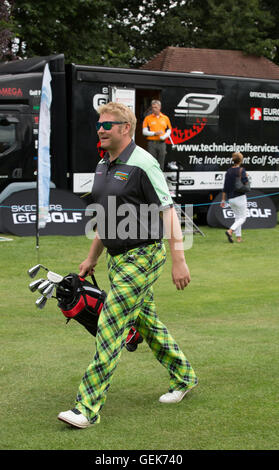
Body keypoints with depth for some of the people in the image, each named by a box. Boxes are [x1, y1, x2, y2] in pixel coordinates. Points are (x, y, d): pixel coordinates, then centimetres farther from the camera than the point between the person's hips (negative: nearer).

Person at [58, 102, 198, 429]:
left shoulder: (142, 163, -15)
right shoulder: (103, 166, 11)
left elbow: (168, 212, -17)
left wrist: (179, 261, -20)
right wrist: (92, 259, 24)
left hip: (142, 257, -9)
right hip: (117, 258, 9)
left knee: (109, 328, -12)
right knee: (147, 323, 18)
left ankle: (88, 407, -11)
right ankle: (184, 377, 36)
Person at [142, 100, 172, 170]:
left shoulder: (165, 118, 10)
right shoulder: (148, 118, 4)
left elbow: (169, 131, 14)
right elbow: (144, 131, 0)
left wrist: (164, 136, -7)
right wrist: (155, 133, -13)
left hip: (162, 143, 2)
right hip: (151, 143, -2)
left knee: (161, 163, 3)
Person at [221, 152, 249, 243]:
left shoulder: (228, 171, 6)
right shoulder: (241, 170, -11)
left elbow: (225, 188, 7)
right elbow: (245, 182, -20)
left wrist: (223, 200, 12)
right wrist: (246, 176, 1)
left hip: (230, 198, 6)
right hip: (239, 197, -6)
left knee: (237, 217, 17)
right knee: (242, 218, 3)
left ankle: (238, 237, 12)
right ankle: (230, 231, -17)